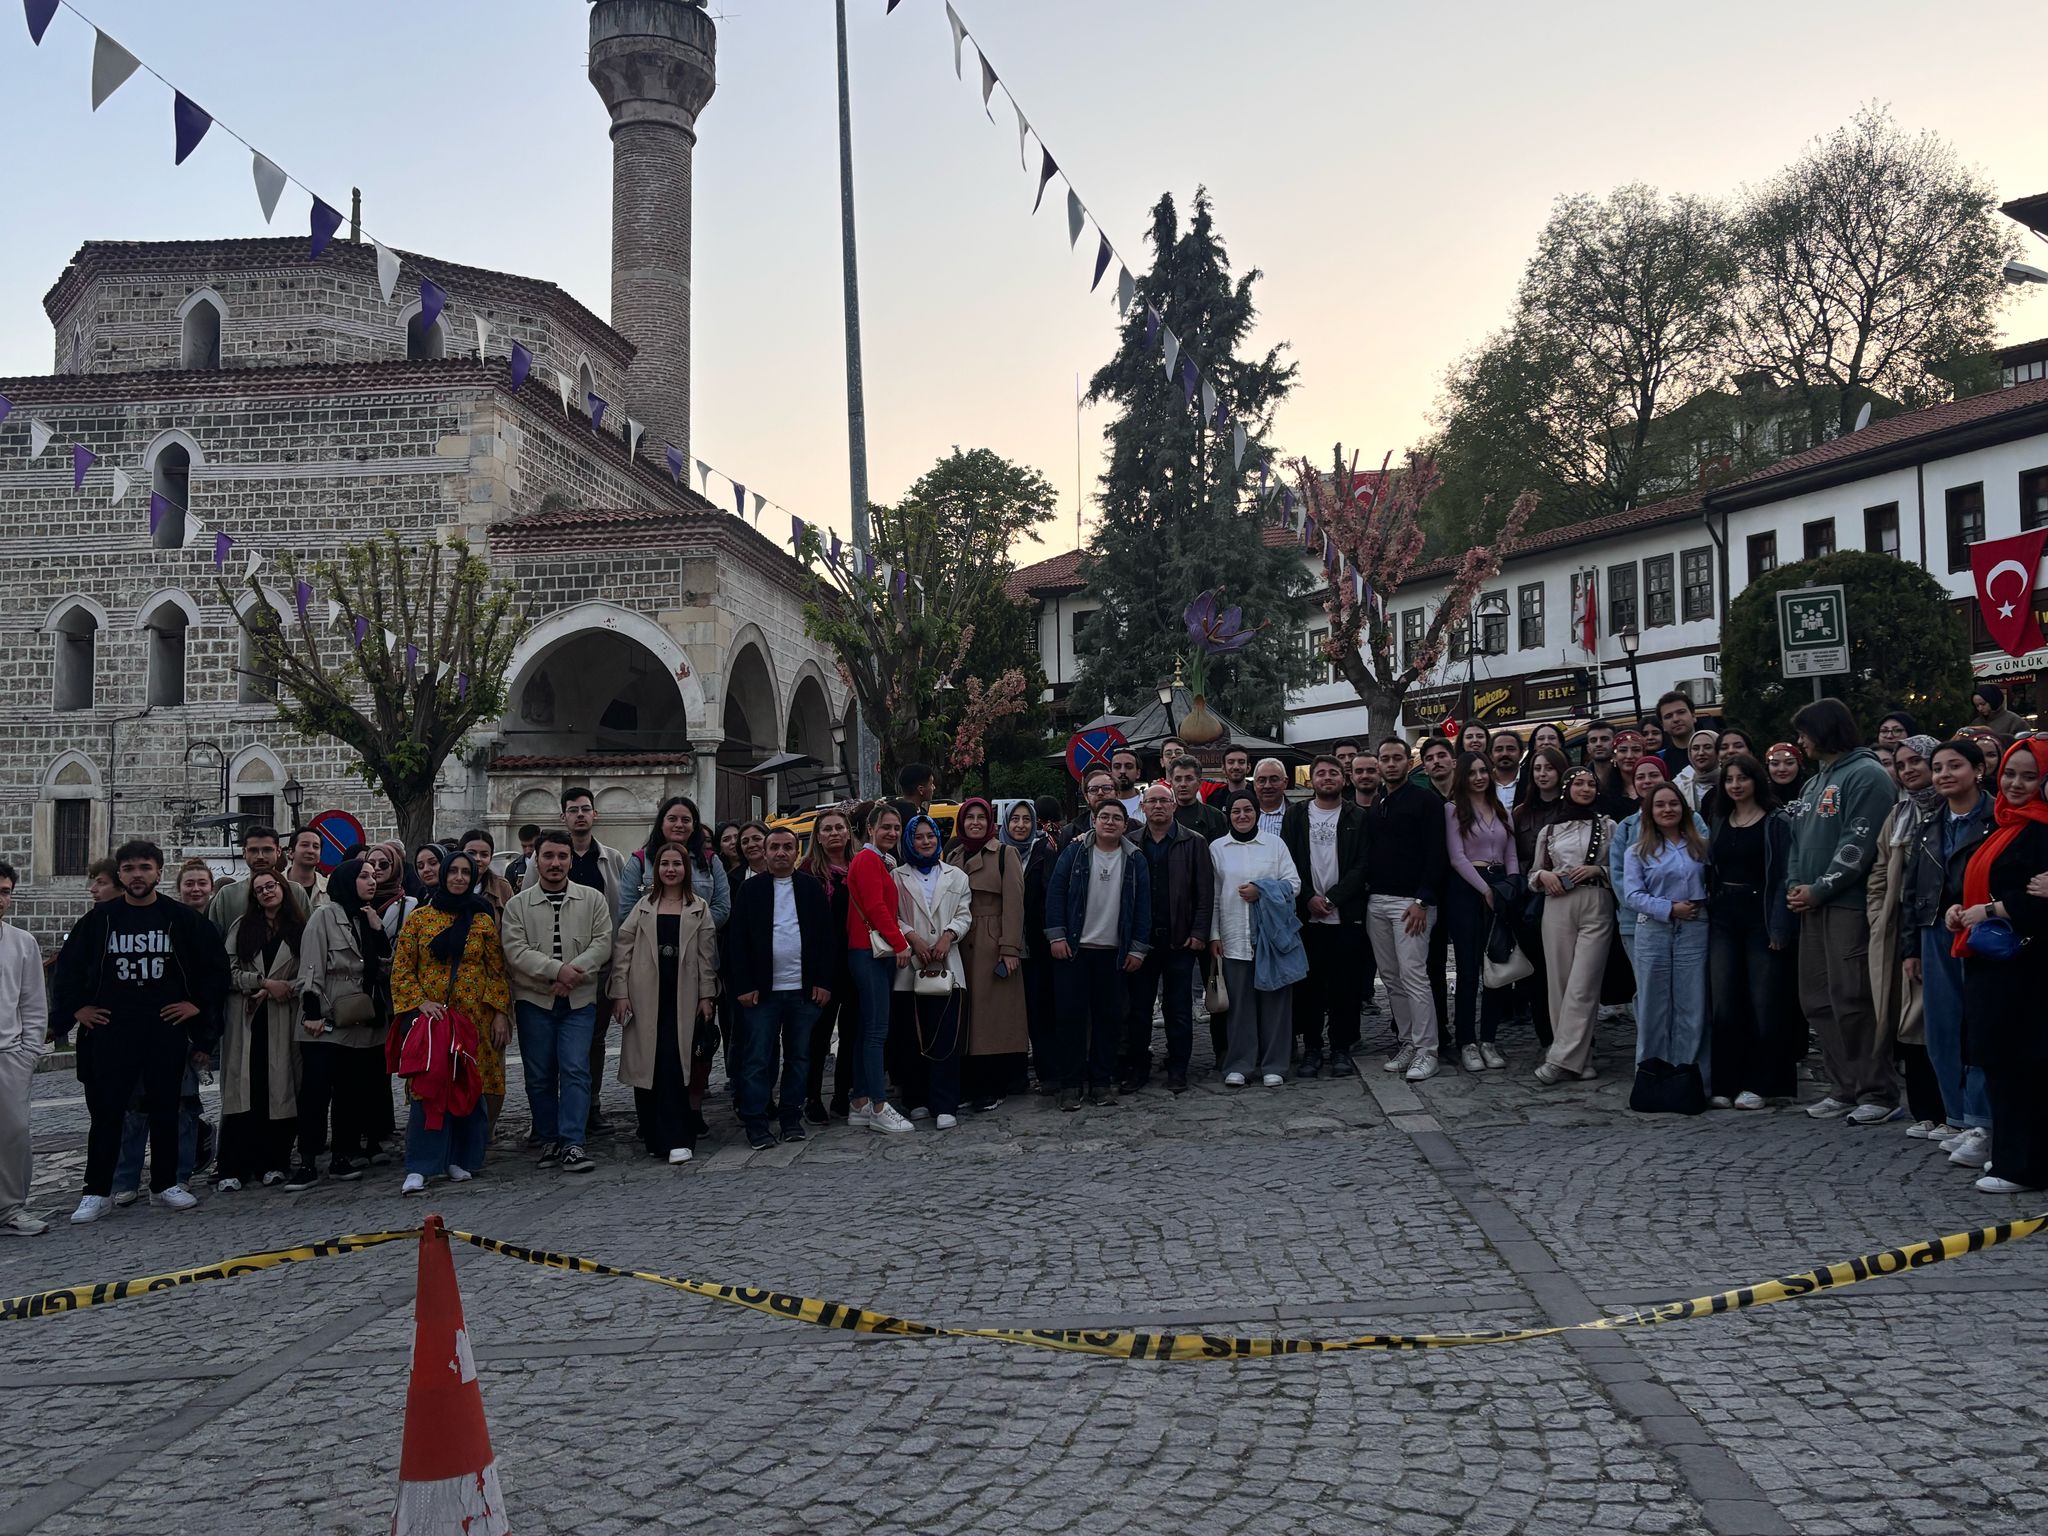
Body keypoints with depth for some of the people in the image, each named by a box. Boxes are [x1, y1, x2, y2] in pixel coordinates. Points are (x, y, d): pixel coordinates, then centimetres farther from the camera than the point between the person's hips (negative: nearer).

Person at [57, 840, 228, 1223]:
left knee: (165, 1110, 8)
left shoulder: (182, 919, 1)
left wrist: (199, 1003, 0)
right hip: (111, 1030, 0)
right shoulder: (101, 919, 3)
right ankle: (96, 1193, 9)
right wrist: (76, 1007, 5)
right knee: (106, 1112, 1)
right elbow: (68, 964, 12)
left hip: (167, 1029, 0)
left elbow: (217, 964, 7)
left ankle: (165, 1184, 19)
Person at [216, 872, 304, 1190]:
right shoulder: (242, 927, 11)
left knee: (279, 1091, -1)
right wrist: (264, 982, -9)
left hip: (282, 1019, 0)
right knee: (243, 1090, -5)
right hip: (245, 1020, 0)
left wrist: (278, 990, -12)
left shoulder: (300, 930, 6)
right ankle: (232, 1168, -4)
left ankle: (273, 1163, 7)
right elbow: (228, 971, 2)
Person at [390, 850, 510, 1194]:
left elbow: (497, 971, 6)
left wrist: (500, 1012, -1)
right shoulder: (419, 917, 4)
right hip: (430, 1016, -1)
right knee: (427, 1088, -8)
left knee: (470, 1088, 5)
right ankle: (420, 1168, -6)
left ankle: (461, 1159, 17)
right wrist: (419, 1002, -10)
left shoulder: (483, 920, 7)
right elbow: (401, 968, 3)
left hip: (473, 1017, 1)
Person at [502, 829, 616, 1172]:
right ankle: (549, 1140, 18)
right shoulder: (518, 905, 5)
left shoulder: (593, 899, 7)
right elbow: (516, 950, -7)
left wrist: (574, 974, -16)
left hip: (580, 1001, -1)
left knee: (576, 1069, -9)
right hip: (534, 1001, 1)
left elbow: (602, 943, -2)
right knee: (539, 1076, 6)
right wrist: (557, 969, -19)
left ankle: (572, 1144, -8)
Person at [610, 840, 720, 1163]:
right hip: (646, 997, 1)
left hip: (682, 997, -1)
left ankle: (677, 1140, -5)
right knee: (647, 1066, 0)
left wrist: (706, 995, 1)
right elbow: (622, 949, 5)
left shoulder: (699, 909, 9)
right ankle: (654, 1137, 10)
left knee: (674, 1065, -8)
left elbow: (706, 955, 8)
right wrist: (620, 993, -2)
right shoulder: (643, 906, 9)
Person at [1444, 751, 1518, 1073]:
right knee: (1468, 967, -4)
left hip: (1500, 887, 5)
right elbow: (1456, 857, -7)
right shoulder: (1453, 810, 1)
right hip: (1466, 889, -5)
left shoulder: (1501, 811, 16)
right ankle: (1466, 1043, 3)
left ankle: (1488, 1039, 11)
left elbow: (1511, 856, 13)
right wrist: (1485, 890, -9)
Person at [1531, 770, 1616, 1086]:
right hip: (1557, 908, 2)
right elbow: (1534, 873, 21)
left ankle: (1561, 1059, -10)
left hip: (1596, 908, -2)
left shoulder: (1608, 827, 9)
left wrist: (1597, 870, -8)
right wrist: (1543, 875, -1)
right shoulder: (1549, 831, 15)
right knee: (1560, 983, -1)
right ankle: (1579, 1059, 9)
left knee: (1582, 987, -10)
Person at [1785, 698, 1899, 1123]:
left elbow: (1859, 844, -15)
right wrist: (1794, 884, 5)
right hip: (1813, 905, 9)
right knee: (1818, 1001, 9)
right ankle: (1844, 1088, 16)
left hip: (1850, 904, -9)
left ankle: (1878, 1092, 0)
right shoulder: (1813, 784, 21)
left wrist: (1819, 889, -14)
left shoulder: (1866, 774, -7)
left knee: (1852, 1000, -9)